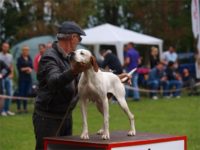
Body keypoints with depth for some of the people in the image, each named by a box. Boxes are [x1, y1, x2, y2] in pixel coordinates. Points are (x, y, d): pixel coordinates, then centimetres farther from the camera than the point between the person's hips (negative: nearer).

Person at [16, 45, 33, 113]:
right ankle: (19, 108, -1)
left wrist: (30, 70, -9)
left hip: (28, 78, 5)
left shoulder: (29, 58, 11)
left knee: (26, 93, 7)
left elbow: (31, 67, 11)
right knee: (21, 93, -5)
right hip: (22, 78, -5)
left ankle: (25, 108, 12)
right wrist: (26, 69, -13)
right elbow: (19, 68, -8)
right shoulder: (19, 59, -4)